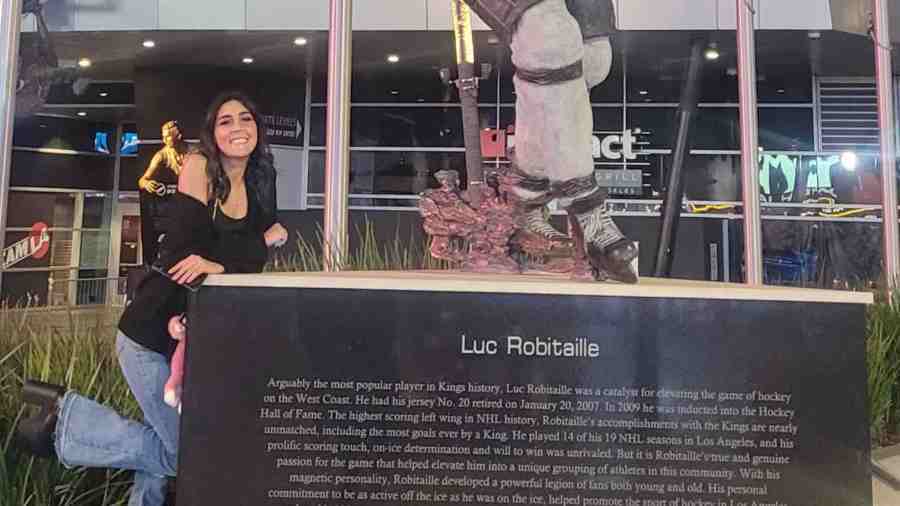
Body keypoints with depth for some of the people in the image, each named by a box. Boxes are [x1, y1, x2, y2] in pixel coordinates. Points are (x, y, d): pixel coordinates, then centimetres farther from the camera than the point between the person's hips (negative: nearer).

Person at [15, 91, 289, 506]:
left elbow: (252, 259, -2)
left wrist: (219, 264, -20)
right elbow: (187, 251, -19)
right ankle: (66, 415, 10)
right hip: (151, 332, -7)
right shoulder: (198, 166, -10)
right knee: (184, 454, -2)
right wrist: (261, 242, -18)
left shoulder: (258, 183, 8)